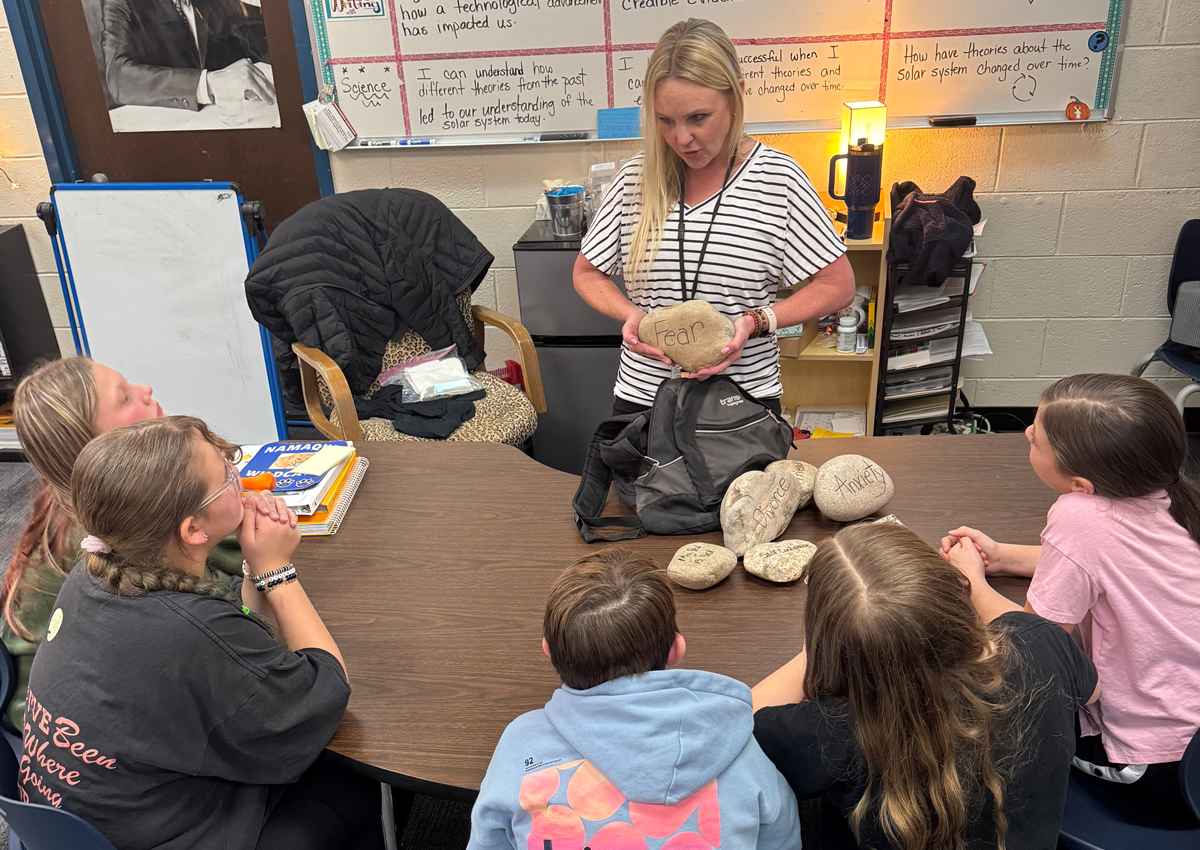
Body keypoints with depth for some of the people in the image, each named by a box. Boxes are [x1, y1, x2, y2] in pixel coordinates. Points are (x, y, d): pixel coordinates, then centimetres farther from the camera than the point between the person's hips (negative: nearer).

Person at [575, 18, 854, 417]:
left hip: (745, 397, -2)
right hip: (642, 395, 2)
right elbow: (586, 272, 8)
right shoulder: (634, 179, -2)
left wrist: (755, 321, -20)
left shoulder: (777, 177, -9)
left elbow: (837, 284, -5)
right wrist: (630, 314, -12)